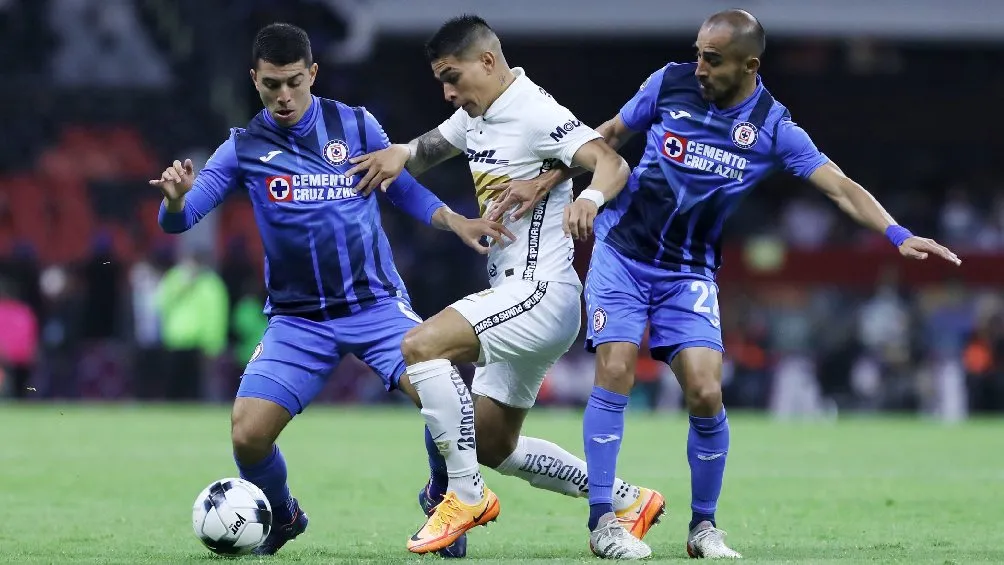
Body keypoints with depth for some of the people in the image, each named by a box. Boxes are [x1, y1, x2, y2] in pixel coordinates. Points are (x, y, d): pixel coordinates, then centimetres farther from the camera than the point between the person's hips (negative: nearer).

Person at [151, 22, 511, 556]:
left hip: (376, 305, -1)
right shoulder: (244, 148, -1)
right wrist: (176, 198, -31)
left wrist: (456, 222, -6)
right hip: (297, 320, 1)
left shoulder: (357, 126, 0)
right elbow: (179, 219, -7)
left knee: (440, 387, -27)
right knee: (248, 435, -14)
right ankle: (281, 518, 21)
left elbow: (405, 190, 12)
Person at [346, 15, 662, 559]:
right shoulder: (477, 116, 13)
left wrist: (590, 197, -48)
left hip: (540, 291, -11)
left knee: (420, 345, -26)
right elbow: (428, 148, 25)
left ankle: (460, 494, -16)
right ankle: (626, 502, 24)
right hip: (513, 295, 11)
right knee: (492, 447, 14)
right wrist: (400, 153, 1)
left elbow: (612, 164, -26)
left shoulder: (536, 114, -15)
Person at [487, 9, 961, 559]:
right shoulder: (670, 83, -7)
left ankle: (703, 528, 7)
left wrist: (898, 235, -29)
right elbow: (608, 136, 8)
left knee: (705, 394, -11)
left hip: (689, 272, 0)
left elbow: (841, 187, -15)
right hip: (622, 251, 0)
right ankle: (601, 520, -8)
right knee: (615, 373, -15)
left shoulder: (773, 129, -9)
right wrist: (546, 181, 2)